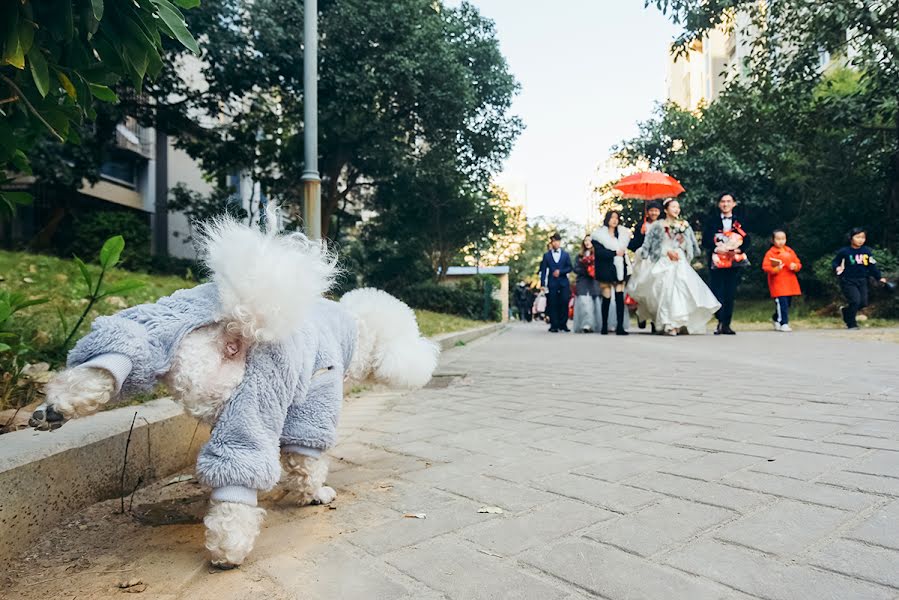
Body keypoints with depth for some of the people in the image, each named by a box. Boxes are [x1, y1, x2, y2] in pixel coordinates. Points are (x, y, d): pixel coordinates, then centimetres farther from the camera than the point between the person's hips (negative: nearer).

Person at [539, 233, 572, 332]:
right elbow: (543, 270, 4)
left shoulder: (565, 254, 15)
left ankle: (563, 324, 1)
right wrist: (543, 284, -5)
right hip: (552, 283, -1)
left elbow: (569, 268, 9)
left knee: (564, 303, -7)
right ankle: (554, 325, 1)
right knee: (553, 305, -4)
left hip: (564, 283, 1)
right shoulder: (547, 255, 10)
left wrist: (560, 271, -10)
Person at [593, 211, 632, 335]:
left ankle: (620, 326, -9)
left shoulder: (623, 234, 16)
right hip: (605, 270, -3)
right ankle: (604, 326, 13)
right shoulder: (599, 235, 2)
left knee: (620, 298, -7)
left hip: (619, 269, 3)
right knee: (606, 298, 0)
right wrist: (615, 253, -13)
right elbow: (599, 252, -10)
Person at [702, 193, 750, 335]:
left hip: (734, 261, 2)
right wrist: (716, 248, -16)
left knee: (730, 294, 3)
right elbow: (705, 240, 0)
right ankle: (720, 322, -8)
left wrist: (738, 249, -13)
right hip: (717, 261, -2)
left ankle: (726, 325, 9)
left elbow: (746, 240, 6)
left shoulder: (739, 222, 11)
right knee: (717, 292, -10)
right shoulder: (712, 220, 6)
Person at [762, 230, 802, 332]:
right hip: (778, 283, -6)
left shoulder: (790, 251, 13)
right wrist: (776, 269, -25)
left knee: (788, 303, 12)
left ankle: (776, 318, 33)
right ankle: (783, 323, -3)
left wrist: (795, 266, -7)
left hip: (790, 283, 6)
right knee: (782, 303, -11)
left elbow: (798, 263, 15)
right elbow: (765, 267, -10)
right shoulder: (770, 253, -4)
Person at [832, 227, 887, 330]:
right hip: (848, 281, -5)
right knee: (855, 301, -14)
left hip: (862, 281, 5)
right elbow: (834, 262, 2)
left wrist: (879, 277, 8)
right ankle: (851, 324, 4)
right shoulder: (844, 251, -8)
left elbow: (872, 266, 10)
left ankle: (845, 310, 30)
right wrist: (837, 268, -20)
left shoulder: (867, 251, 3)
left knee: (863, 303, 2)